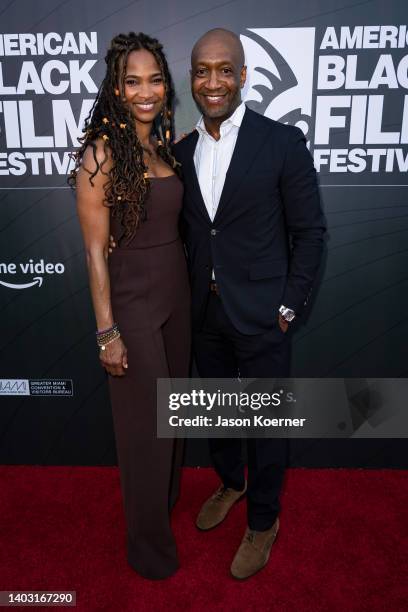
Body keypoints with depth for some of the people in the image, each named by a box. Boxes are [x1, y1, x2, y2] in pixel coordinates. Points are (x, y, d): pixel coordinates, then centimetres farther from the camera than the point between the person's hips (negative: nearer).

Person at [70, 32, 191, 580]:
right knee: (145, 423, 7)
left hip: (177, 291, 7)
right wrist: (107, 331, -15)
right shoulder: (101, 154, -14)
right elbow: (95, 250, -15)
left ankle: (168, 498, 49)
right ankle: (149, 543, 33)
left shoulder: (168, 145, 7)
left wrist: (194, 284, 8)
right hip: (132, 301, -7)